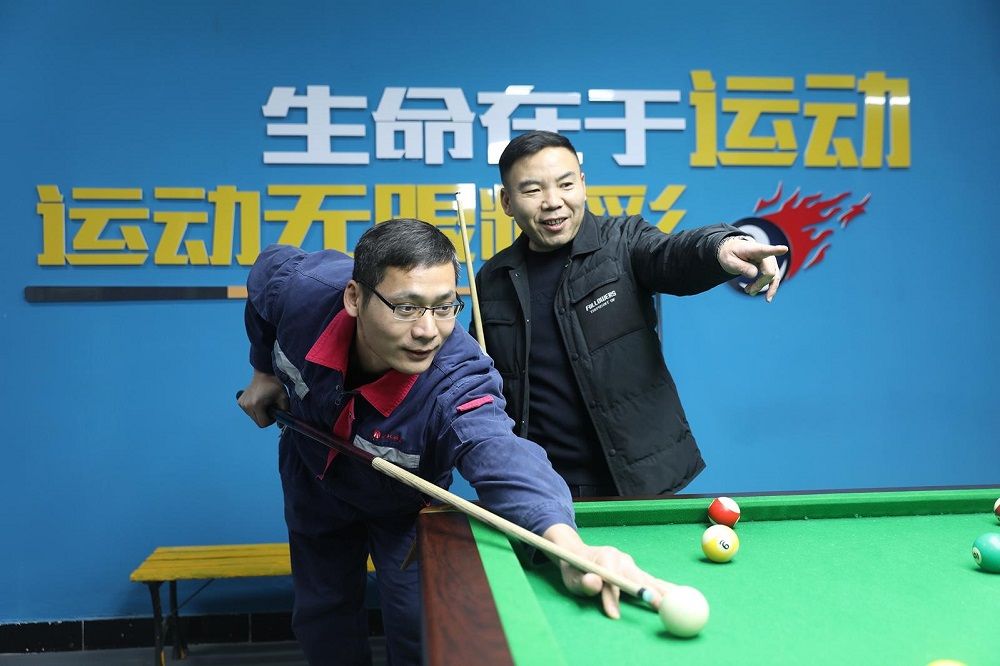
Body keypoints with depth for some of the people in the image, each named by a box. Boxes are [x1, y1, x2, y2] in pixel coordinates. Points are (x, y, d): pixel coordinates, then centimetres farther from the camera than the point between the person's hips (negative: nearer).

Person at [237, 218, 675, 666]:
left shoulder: (457, 380, -44)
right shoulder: (299, 287, -33)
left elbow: (501, 456, -64)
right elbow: (268, 265, -7)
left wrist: (569, 543, -82)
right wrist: (265, 370, -2)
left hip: (403, 503, -3)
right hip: (315, 483, 3)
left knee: (418, 629, -2)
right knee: (323, 618, 17)